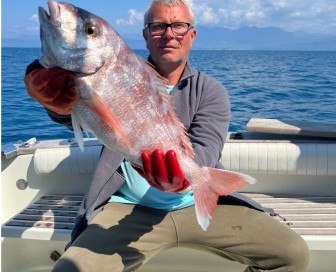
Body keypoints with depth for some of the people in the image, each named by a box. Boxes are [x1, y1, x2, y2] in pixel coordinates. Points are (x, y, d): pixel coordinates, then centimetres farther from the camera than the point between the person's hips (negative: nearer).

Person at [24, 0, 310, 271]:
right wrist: (62, 103, -42)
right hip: (129, 208, -1)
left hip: (201, 202, 2)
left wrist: (182, 175, -38)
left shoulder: (211, 91, 3)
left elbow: (206, 148, -14)